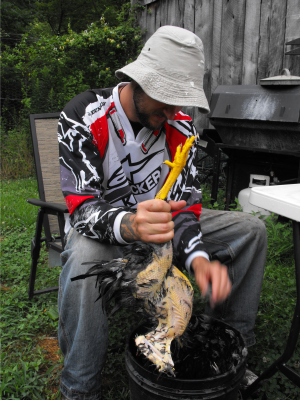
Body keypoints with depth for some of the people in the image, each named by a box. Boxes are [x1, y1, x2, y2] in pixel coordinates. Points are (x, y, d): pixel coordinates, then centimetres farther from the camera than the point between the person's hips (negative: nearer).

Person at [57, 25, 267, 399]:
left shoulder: (181, 128, -9)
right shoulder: (82, 119, -23)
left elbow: (184, 205, -11)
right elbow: (84, 208, -29)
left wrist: (198, 257, -32)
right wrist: (128, 225, -53)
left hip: (158, 223, 5)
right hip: (99, 226, -4)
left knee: (250, 229, -5)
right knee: (84, 260, -42)